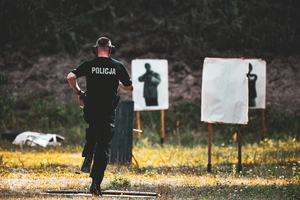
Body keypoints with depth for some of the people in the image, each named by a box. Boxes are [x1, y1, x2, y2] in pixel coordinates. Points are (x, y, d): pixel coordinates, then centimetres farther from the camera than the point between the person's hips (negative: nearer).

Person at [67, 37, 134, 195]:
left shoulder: (88, 65, 0)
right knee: (103, 146, 2)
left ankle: (88, 156, 7)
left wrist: (78, 92, 4)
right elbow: (130, 88, 9)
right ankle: (96, 183, -6)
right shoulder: (118, 66, 1)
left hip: (91, 109, 1)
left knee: (92, 135, 32)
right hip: (108, 111, -1)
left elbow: (70, 77, -12)